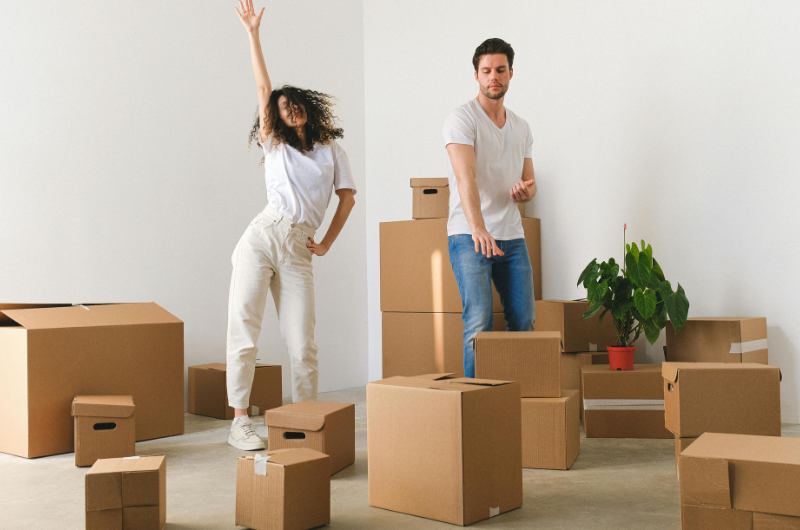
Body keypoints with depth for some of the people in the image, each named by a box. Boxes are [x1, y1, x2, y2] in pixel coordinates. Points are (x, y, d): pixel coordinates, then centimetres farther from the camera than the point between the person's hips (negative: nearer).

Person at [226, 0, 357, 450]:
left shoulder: (331, 149, 16)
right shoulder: (275, 145, 13)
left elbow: (348, 198, 16)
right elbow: (263, 87, 6)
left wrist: (327, 244, 7)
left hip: (298, 253, 1)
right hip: (261, 240, 0)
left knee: (303, 343, -1)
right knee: (244, 333, -5)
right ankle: (241, 422, 1)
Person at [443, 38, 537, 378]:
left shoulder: (521, 128, 14)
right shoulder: (462, 119, -7)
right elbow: (465, 178, -22)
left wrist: (525, 191, -7)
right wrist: (478, 229, -37)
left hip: (512, 237, 6)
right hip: (469, 236, -6)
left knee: (524, 322, 6)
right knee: (479, 323, -11)